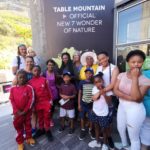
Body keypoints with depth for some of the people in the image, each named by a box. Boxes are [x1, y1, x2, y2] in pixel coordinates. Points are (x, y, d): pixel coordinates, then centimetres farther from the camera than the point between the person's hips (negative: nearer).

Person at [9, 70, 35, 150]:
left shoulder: (29, 87, -12)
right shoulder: (13, 89, -4)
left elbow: (31, 99, -13)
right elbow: (12, 100, -4)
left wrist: (25, 111, -14)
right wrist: (17, 111, -12)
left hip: (27, 111, -1)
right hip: (17, 112, 1)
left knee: (28, 125, 18)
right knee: (18, 126, 16)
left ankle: (29, 137, 41)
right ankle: (20, 142, 36)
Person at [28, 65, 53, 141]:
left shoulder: (44, 79, -8)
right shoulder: (30, 82, -4)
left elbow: (48, 90, -2)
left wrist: (50, 99, 0)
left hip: (46, 101, -1)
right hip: (37, 103, 2)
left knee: (47, 117, 11)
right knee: (40, 117, 19)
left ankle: (47, 131, 30)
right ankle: (41, 129, 39)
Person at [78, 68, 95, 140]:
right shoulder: (82, 82, -6)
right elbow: (79, 93, -1)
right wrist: (79, 104, -1)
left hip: (91, 104, 0)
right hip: (83, 104, 1)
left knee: (91, 118, 14)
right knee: (82, 117, 15)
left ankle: (91, 130, 40)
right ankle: (83, 130, 38)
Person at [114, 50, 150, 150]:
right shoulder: (121, 75, -3)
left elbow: (136, 97, -27)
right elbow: (115, 90, -8)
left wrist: (134, 78, -26)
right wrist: (129, 98, -22)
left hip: (135, 110, -5)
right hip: (121, 106, 6)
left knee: (134, 137, 11)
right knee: (120, 129, 27)